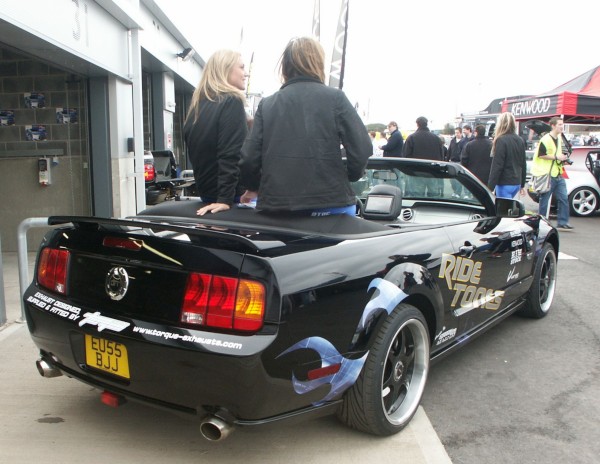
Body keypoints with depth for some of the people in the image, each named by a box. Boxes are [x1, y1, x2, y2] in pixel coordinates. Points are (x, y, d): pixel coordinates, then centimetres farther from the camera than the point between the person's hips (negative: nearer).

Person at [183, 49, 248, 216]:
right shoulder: (232, 101, -11)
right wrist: (225, 198, -24)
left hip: (206, 191, 8)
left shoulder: (197, 105, 13)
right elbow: (231, 154, -21)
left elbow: (196, 153, 16)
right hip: (234, 194, -8)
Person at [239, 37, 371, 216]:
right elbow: (361, 149, -6)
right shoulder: (335, 98, 1)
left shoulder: (267, 104, 8)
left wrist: (255, 186, 23)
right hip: (329, 203, -2)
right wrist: (347, 177, 13)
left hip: (276, 205, 3)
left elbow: (249, 158, 4)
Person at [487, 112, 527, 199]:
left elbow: (496, 166, -16)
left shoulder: (501, 140, -12)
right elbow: (523, 164, 17)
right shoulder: (520, 141, 12)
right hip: (516, 183, 8)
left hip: (505, 184, -8)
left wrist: (490, 187, -14)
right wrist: (522, 185, 24)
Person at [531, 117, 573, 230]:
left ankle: (562, 223, 12)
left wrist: (562, 157, 11)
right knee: (544, 201, 1)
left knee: (563, 199, 6)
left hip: (558, 174, 8)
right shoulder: (545, 139, -15)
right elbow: (540, 155, -18)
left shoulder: (559, 138, 13)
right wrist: (556, 157, -18)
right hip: (547, 175, -8)